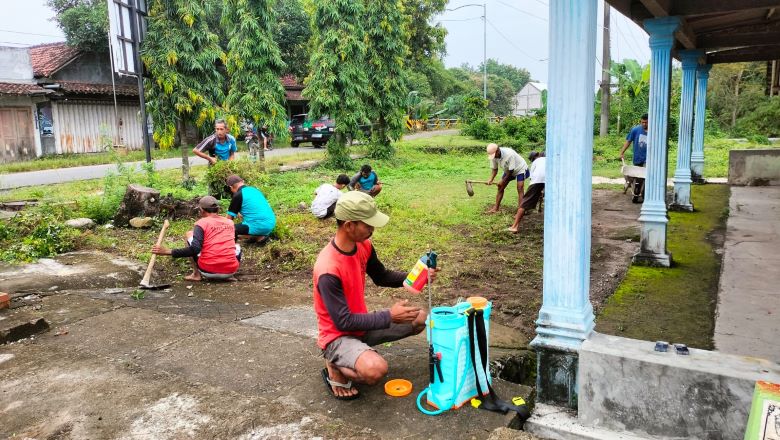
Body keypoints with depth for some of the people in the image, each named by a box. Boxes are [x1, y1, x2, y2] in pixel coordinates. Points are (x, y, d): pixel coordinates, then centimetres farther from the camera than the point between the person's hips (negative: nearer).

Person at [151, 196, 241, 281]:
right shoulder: (230, 222, 11)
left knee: (190, 234, 19)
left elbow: (194, 249, -14)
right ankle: (229, 276, 12)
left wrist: (168, 251, -10)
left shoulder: (202, 222, -1)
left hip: (208, 271, -3)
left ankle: (196, 274, 12)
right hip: (230, 271, 3)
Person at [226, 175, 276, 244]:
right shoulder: (254, 189, 17)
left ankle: (259, 237, -5)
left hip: (259, 227, -8)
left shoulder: (238, 195, -5)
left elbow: (230, 216, 1)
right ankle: (262, 235, 12)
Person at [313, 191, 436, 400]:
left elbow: (381, 277, 12)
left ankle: (361, 351, 10)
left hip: (361, 324, 8)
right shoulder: (328, 270, -31)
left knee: (419, 318, 6)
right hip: (338, 336, -8)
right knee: (376, 370, -35)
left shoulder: (363, 245, -6)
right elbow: (343, 322, -26)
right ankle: (335, 368, -1)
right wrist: (389, 316, -25)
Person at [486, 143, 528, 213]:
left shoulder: (509, 154, -38)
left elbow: (510, 171, -29)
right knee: (500, 187, 5)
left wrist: (503, 181, -22)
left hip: (520, 169, -7)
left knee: (519, 189, -19)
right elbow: (495, 169, -8)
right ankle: (496, 208, 17)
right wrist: (491, 179, -25)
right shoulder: (494, 156, -19)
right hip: (508, 170, 7)